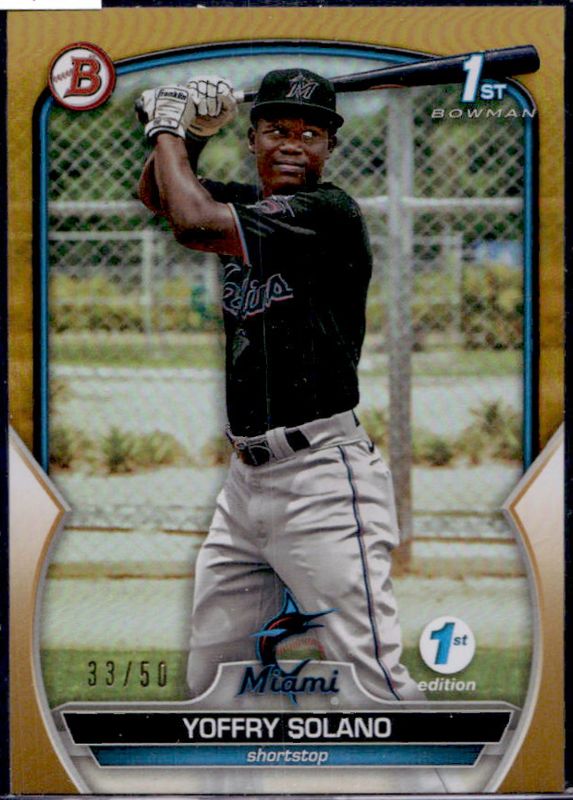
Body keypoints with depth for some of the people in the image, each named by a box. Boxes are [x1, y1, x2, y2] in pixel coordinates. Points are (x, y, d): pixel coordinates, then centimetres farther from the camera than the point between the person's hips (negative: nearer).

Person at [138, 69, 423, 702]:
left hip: (320, 479, -9)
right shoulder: (248, 206, 12)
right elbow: (157, 195, 26)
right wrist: (190, 132, 6)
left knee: (374, 685, -14)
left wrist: (168, 129, -3)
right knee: (209, 681, 13)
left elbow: (194, 224, -20)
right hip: (245, 479, 9)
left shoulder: (329, 210, -12)